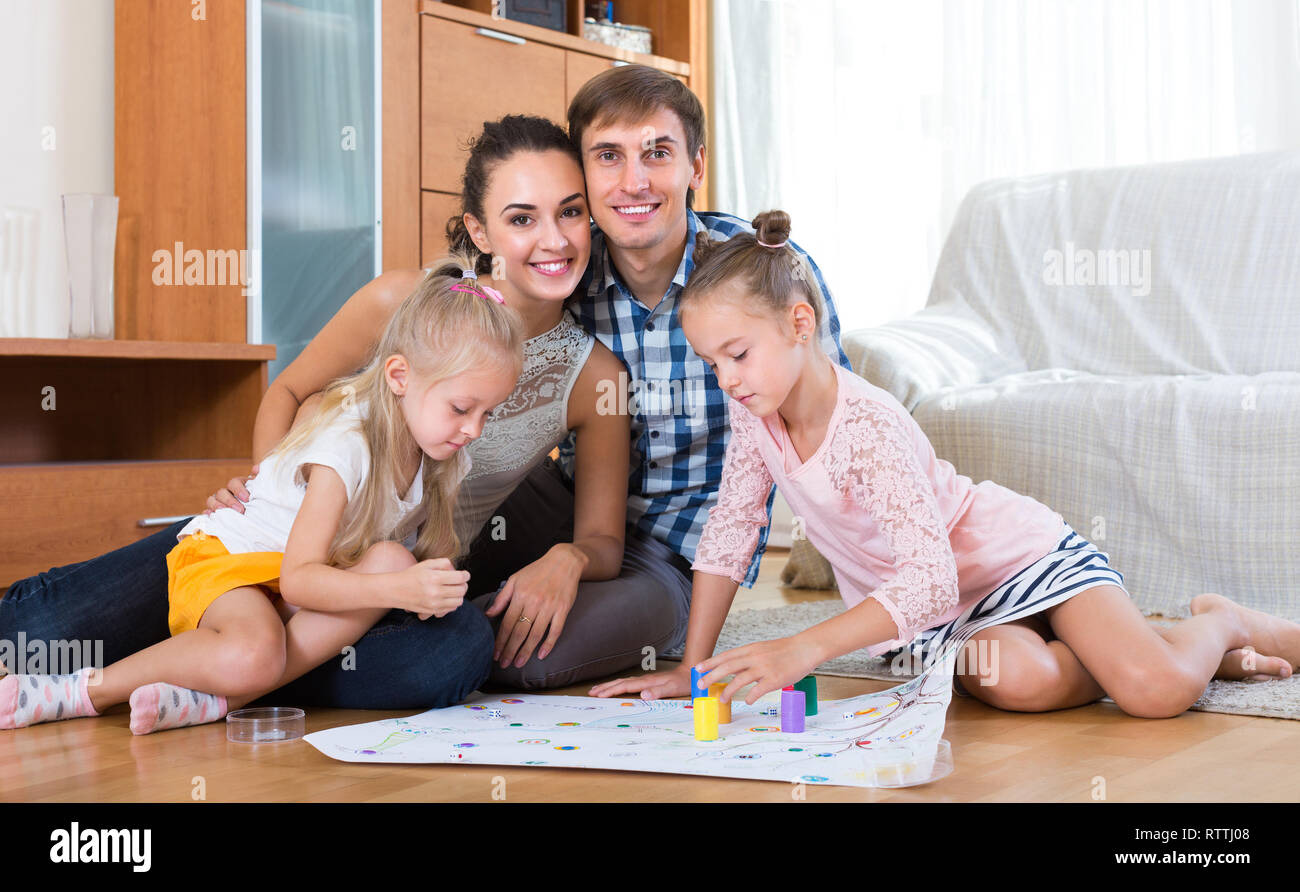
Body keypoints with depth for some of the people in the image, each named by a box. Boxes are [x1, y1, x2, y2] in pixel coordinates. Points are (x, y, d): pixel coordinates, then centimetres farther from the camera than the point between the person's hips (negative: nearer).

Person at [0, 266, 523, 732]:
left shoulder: (444, 454, -3)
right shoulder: (345, 448, -26)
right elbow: (297, 578, -30)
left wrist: (435, 582, -17)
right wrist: (401, 588, -41)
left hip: (313, 582, 7)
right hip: (222, 558, -7)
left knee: (392, 560, -27)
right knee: (252, 657, -40)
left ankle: (217, 698, -30)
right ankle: (87, 690, -18)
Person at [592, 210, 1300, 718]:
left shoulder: (870, 427, -29)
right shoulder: (754, 416, -7)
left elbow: (930, 578, -38)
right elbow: (728, 535, 3)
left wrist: (804, 649, -48)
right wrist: (692, 668, -2)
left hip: (1017, 554, -6)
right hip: (934, 611, 6)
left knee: (1157, 692, -25)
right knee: (1015, 681, -29)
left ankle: (1222, 624, 13)